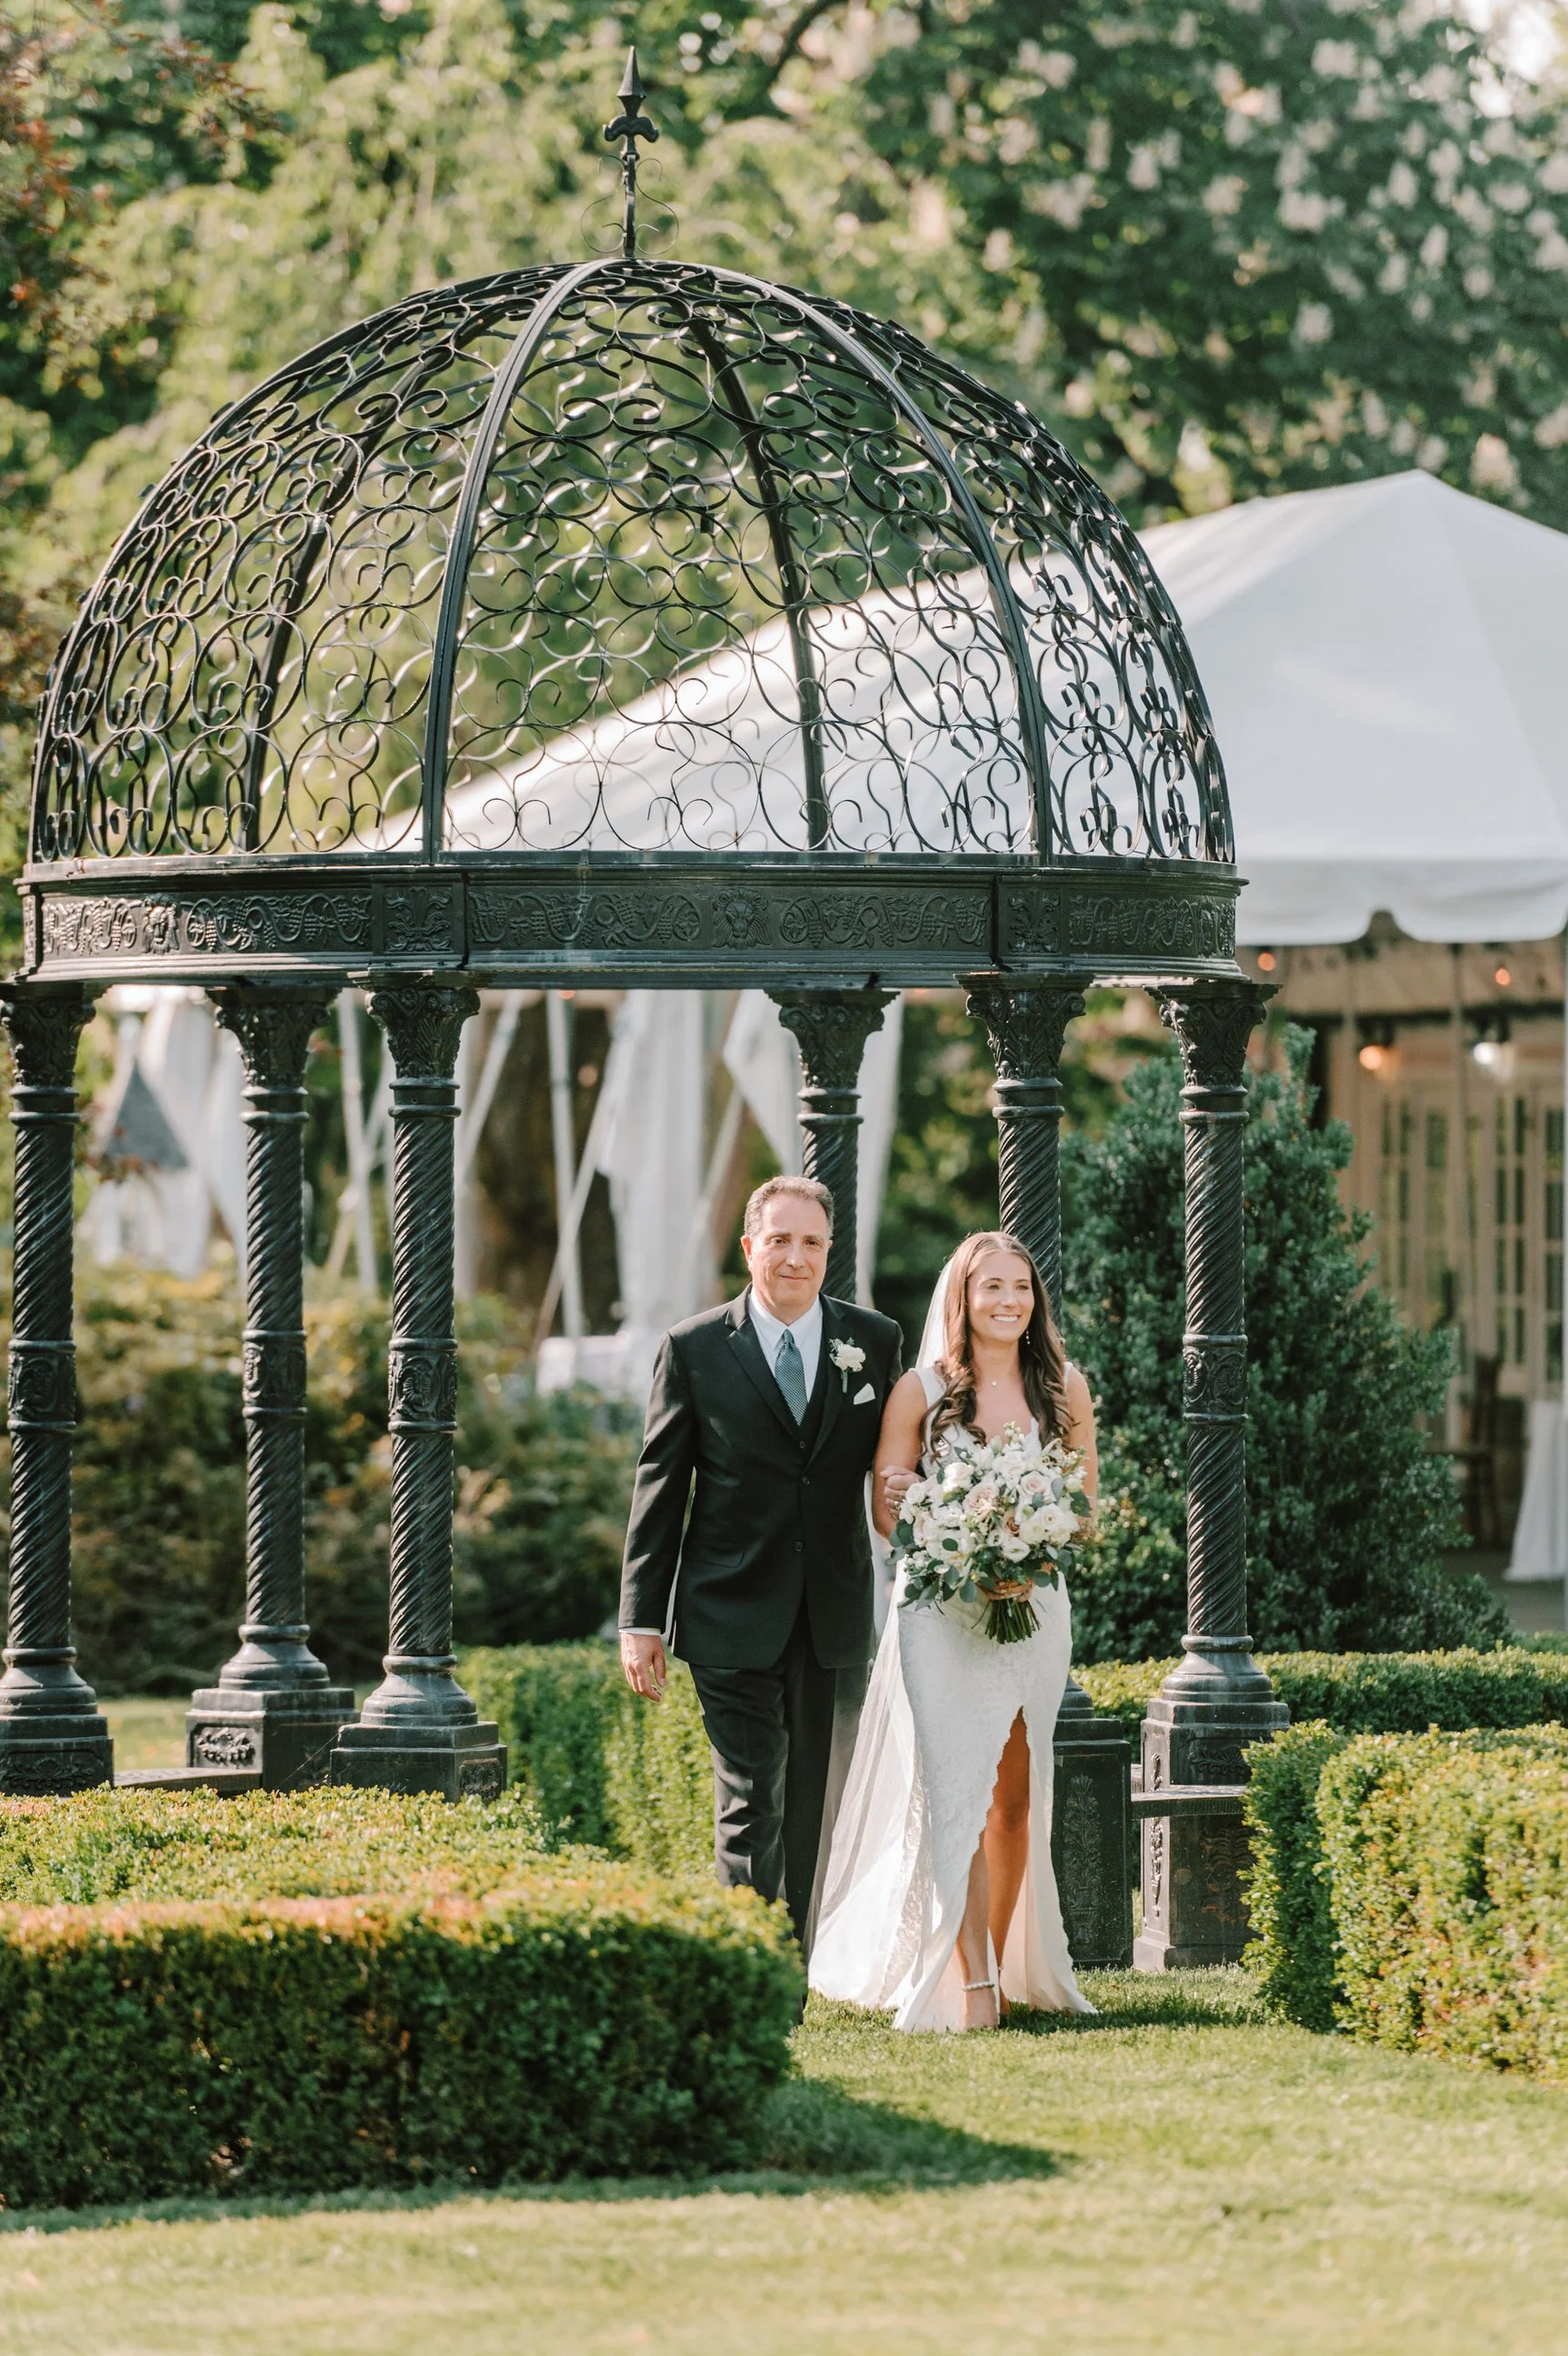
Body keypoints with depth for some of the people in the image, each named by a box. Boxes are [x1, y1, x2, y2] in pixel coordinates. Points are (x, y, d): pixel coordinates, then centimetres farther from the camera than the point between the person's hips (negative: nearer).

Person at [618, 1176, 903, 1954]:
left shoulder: (873, 1342, 5)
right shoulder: (694, 1349, -1)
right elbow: (658, 1488, 1)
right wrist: (641, 1618, -4)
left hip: (836, 1618, 3)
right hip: (734, 1618, -3)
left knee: (817, 1808, 10)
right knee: (750, 1805, -9)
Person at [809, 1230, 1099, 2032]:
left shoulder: (1064, 1388, 8)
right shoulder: (922, 1390, 1)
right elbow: (885, 1508, 2)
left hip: (1036, 1607, 3)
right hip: (941, 1611, -3)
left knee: (1015, 1798, 7)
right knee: (956, 1790, -12)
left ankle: (1005, 1964, 18)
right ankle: (971, 1983, -16)